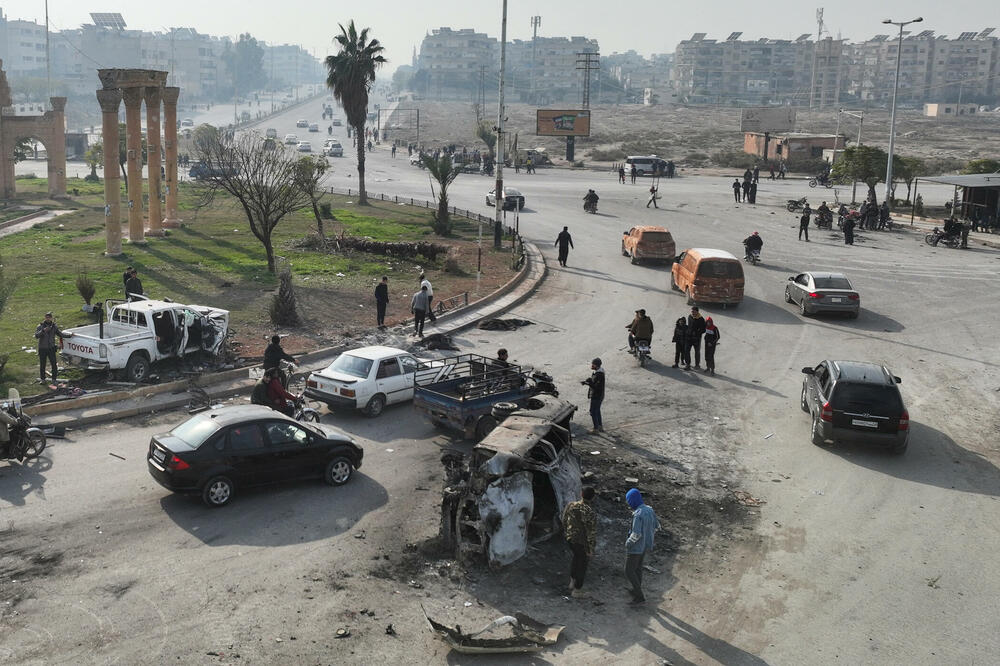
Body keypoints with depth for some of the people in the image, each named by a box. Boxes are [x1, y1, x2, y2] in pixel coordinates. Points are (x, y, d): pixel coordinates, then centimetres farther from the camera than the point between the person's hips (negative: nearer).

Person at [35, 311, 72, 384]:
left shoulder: (54, 326, 4)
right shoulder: (40, 326, -4)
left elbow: (60, 334, 9)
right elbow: (36, 336, -16)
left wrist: (70, 335, -1)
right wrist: (43, 330, -30)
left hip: (51, 348, 1)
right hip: (42, 349, -1)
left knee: (54, 364, -2)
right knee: (42, 365, 8)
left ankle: (54, 379, 10)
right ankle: (42, 379, 22)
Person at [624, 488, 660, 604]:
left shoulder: (638, 514, -29)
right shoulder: (649, 510, -4)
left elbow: (636, 534, -31)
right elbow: (656, 526, 7)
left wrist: (628, 542, -13)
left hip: (635, 547, -8)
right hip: (645, 546, 8)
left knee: (629, 572, 7)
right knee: (638, 568, 26)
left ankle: (639, 596, 11)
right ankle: (637, 590, 42)